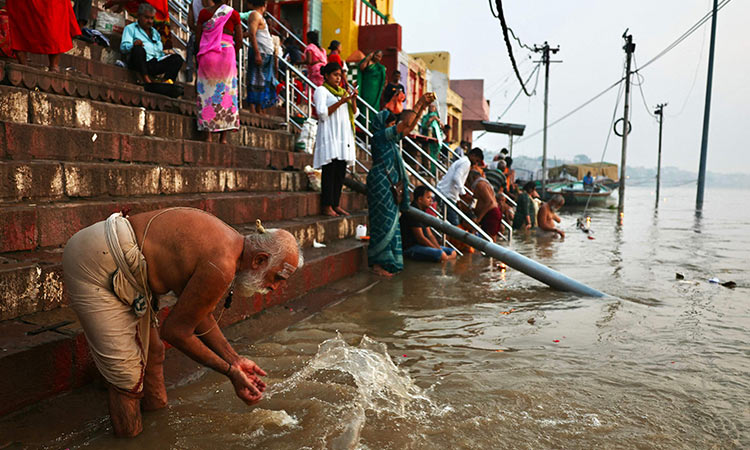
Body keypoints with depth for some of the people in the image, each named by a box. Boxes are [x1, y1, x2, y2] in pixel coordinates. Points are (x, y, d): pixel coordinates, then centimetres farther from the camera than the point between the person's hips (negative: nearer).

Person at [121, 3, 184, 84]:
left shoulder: (155, 32, 35)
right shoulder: (130, 28, 17)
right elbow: (123, 47, 2)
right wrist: (133, 45, -22)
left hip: (156, 63, 5)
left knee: (177, 58, -17)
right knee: (138, 49, -37)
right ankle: (146, 79, -45)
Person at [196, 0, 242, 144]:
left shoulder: (204, 13, 6)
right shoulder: (234, 14, 3)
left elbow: (198, 37, 6)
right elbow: (239, 40, 3)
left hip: (207, 55, 1)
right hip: (227, 51, 0)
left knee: (207, 90, 5)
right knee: (226, 92, 4)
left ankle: (209, 134, -1)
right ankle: (224, 136, 2)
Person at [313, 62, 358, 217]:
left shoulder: (343, 92, 23)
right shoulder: (321, 90, 2)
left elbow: (354, 114, 19)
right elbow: (322, 113, -11)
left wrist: (353, 100, 1)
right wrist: (341, 102, -15)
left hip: (344, 135, 7)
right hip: (330, 135, -7)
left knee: (341, 172, 3)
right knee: (330, 171, -10)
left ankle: (336, 204, 8)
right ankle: (327, 206, -8)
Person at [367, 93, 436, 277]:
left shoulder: (391, 137, 15)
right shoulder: (379, 135, -10)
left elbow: (410, 126, 18)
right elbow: (406, 123, -14)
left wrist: (423, 106, 11)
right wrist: (419, 103, -9)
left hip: (391, 186, 9)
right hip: (381, 185, -9)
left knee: (390, 223, 11)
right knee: (383, 222, -6)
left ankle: (386, 262, 18)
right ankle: (377, 263, 1)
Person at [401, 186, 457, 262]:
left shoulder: (422, 212, 16)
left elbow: (430, 235, 15)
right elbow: (420, 238, -19)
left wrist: (439, 247, -2)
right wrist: (438, 249, -12)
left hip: (422, 244, 10)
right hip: (410, 247, -10)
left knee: (452, 253, 5)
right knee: (441, 255, -29)